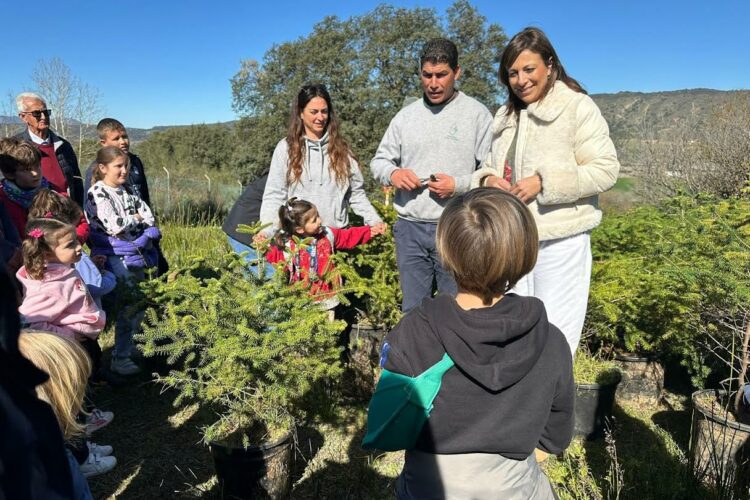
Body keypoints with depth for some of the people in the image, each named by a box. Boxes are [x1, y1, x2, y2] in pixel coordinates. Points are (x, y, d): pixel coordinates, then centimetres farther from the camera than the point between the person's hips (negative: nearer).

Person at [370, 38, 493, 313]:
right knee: (412, 310, 14)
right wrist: (392, 173, -6)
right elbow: (379, 161, 15)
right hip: (410, 228, 4)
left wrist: (459, 185, -18)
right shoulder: (405, 115, 10)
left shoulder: (477, 113, -1)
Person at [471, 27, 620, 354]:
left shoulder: (578, 107, -7)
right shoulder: (506, 115, 14)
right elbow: (491, 165, 21)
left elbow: (606, 170, -13)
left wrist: (544, 183, -22)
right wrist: (488, 180, -3)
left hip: (560, 241, -6)